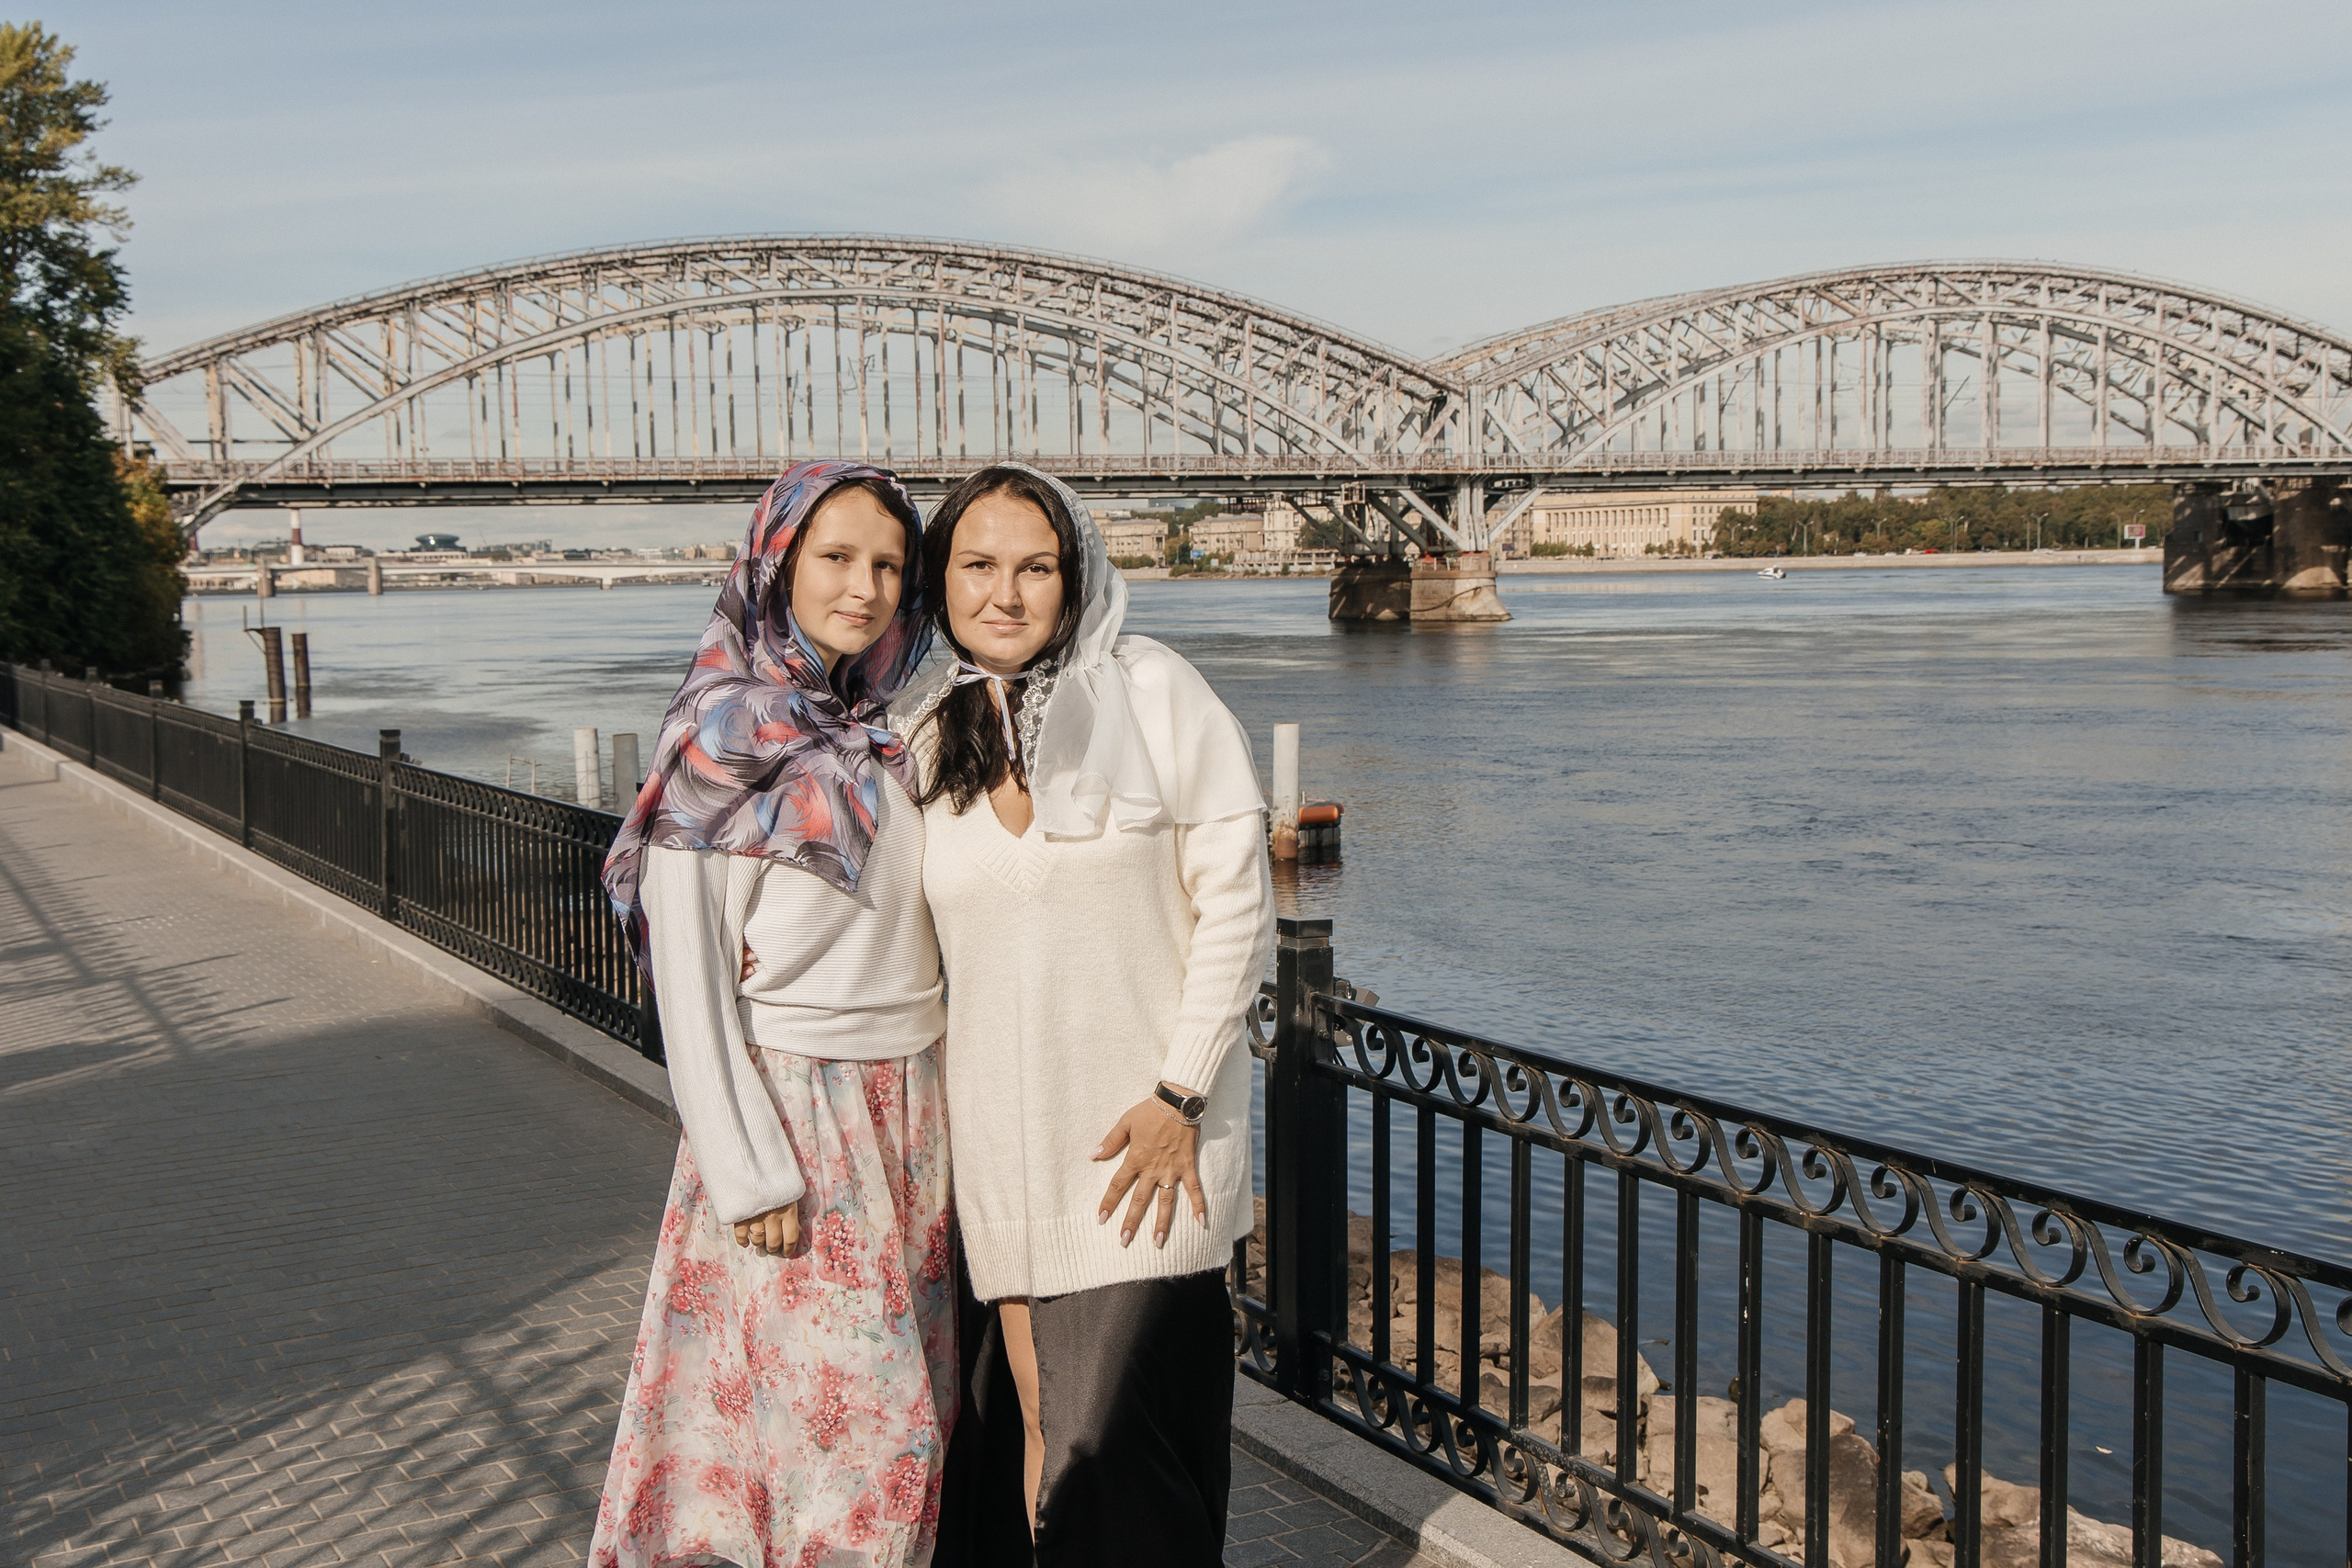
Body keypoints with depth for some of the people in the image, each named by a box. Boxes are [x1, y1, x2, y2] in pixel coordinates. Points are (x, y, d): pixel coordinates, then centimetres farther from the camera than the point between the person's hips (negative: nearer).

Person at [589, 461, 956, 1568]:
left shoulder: (890, 737, 10)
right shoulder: (722, 733, -9)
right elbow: (689, 974, -11)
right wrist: (751, 1174, -15)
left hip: (912, 1106, 6)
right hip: (790, 1101, -6)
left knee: (908, 1407, 11)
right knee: (830, 1414, -1)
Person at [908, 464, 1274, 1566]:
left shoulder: (1154, 693, -4)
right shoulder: (924, 742, 7)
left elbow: (1235, 907, -5)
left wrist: (1181, 1094, -10)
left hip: (1149, 1132, -3)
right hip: (1004, 1134, 3)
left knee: (1108, 1448, -7)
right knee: (1031, 1429, 6)